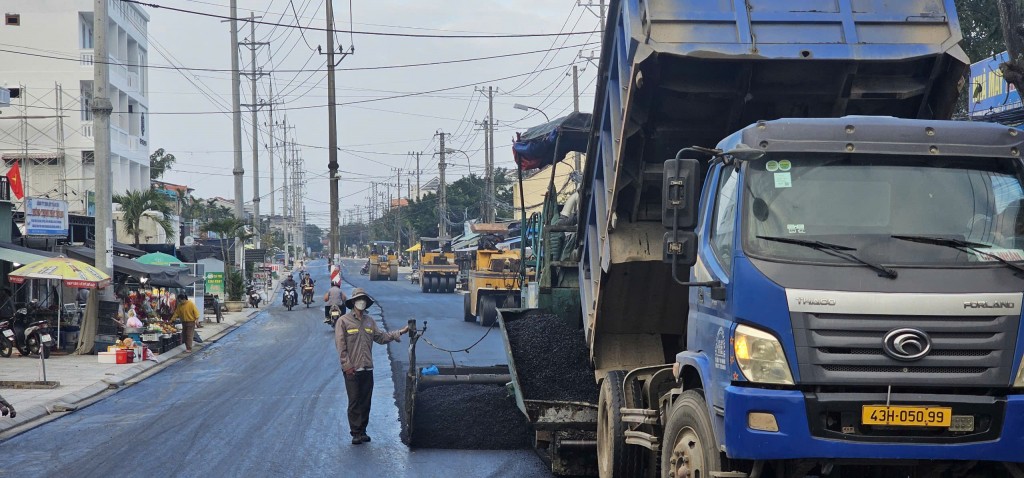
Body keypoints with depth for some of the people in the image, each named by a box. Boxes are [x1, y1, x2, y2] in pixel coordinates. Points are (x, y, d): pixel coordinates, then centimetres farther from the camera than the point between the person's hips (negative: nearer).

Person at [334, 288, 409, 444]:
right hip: (352, 370, -5)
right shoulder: (344, 321, -5)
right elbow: (340, 346, -8)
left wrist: (400, 332, 8)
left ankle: (362, 430, 17)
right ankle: (356, 433, -1)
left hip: (367, 369, 6)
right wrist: (347, 365, -14)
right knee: (354, 402, -4)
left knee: (365, 402, 8)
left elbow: (381, 337, 16)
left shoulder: (369, 321, 14)